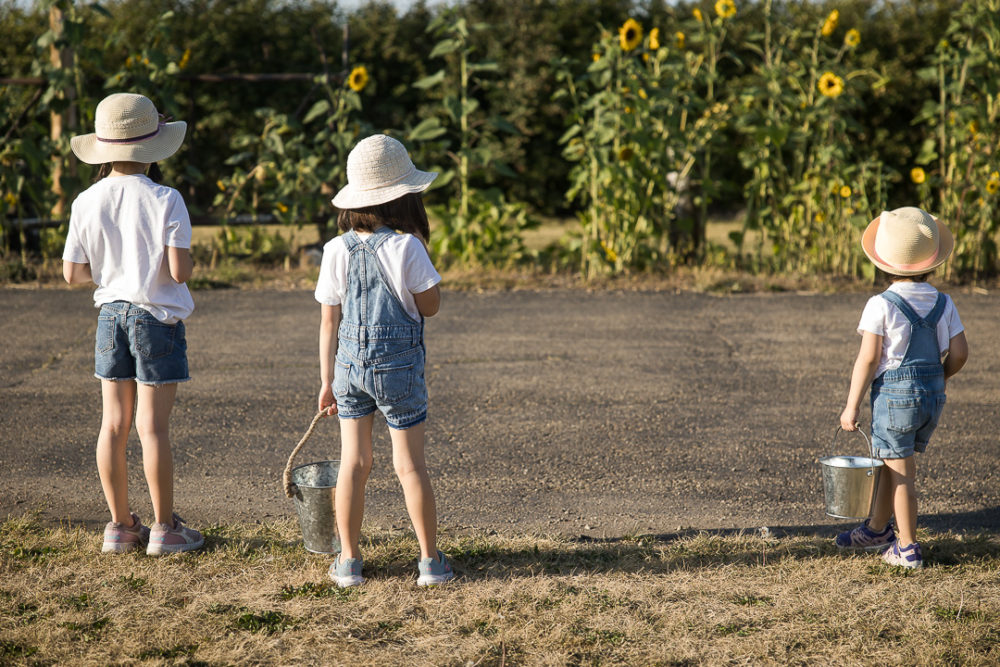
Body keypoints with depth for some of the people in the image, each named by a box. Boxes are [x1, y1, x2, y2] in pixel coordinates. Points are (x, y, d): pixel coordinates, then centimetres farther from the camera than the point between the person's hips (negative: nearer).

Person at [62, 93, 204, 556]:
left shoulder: (87, 203, -2)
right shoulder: (165, 201, -13)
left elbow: (72, 274, 0)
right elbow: (179, 271, -18)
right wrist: (189, 260, 5)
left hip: (111, 315, 4)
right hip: (158, 318, -4)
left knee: (114, 425, 9)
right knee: (153, 426, 0)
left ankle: (121, 526, 17)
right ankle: (164, 528, 9)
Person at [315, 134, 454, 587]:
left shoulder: (337, 251, -2)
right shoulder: (406, 247, -13)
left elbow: (329, 321, 2)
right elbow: (430, 306, -5)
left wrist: (327, 380, 10)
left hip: (350, 363, 3)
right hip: (399, 364, -3)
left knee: (354, 462, 10)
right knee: (409, 465, 5)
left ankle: (349, 562, 13)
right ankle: (430, 561, 12)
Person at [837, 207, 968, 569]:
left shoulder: (881, 305, -14)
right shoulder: (943, 303, 1)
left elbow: (867, 359, -14)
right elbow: (959, 353, 2)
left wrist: (851, 406, -8)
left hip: (895, 394, -6)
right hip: (933, 395, 6)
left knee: (900, 471, 4)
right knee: (891, 461, 22)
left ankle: (907, 548, 10)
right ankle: (877, 528, 36)